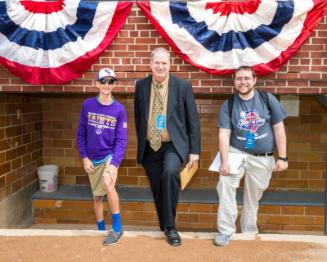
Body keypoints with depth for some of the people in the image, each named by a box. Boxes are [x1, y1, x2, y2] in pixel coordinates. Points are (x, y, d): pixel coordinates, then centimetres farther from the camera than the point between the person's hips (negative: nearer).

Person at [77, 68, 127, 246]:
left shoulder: (119, 110, -9)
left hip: (110, 156, -3)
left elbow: (121, 140, -10)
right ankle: (101, 229, 32)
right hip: (93, 159, 3)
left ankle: (117, 227, -11)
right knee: (97, 196, 12)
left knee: (108, 184, -28)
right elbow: (81, 133, 2)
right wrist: (84, 157, -5)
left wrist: (114, 164, -21)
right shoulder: (87, 105, -4)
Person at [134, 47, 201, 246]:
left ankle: (170, 226, -13)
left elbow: (193, 119, -2)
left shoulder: (183, 86, -5)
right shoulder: (141, 85, 3)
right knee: (157, 188, 9)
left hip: (174, 144, -3)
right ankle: (164, 226, 32)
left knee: (170, 172, -29)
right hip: (150, 146, 3)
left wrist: (194, 150, -5)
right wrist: (142, 142, 13)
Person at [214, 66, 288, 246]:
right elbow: (224, 134, -8)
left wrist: (282, 158, -4)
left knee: (253, 198, 10)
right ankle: (225, 230, -13)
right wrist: (224, 161, -19)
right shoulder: (228, 105, -3)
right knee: (225, 183, -24)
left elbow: (279, 129, -1)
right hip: (237, 153, 0)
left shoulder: (267, 99, -3)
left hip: (262, 158, 1)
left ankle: (249, 232, 31)